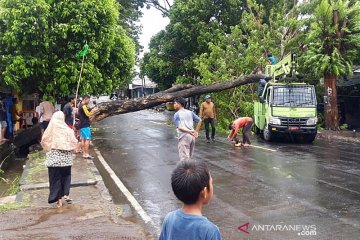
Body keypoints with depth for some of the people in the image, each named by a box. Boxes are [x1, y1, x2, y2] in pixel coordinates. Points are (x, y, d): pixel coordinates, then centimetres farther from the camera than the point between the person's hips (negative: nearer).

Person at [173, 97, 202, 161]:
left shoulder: (176, 114, -2)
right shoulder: (190, 112, 13)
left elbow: (179, 127, -14)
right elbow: (199, 121, 8)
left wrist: (189, 131, -20)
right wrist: (196, 132, 8)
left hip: (184, 137, -6)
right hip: (192, 136, 6)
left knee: (184, 158, -5)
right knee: (189, 157, 17)